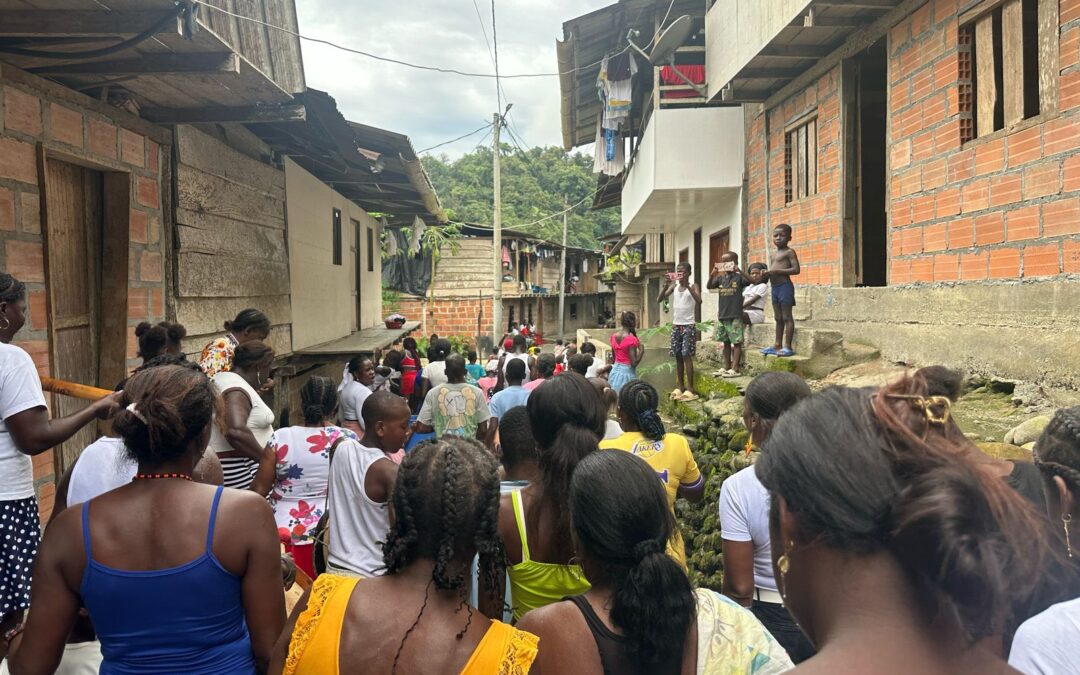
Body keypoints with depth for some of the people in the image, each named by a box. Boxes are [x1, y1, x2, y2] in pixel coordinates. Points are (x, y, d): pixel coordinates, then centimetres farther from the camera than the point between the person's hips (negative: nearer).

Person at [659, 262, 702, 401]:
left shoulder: (693, 286, -5)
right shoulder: (673, 286, 8)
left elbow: (699, 301, -23)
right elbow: (660, 299, -2)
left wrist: (687, 285, -28)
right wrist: (667, 285, -15)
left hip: (689, 325, -5)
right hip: (676, 325, 5)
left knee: (686, 355, -10)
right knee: (678, 356, 8)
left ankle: (690, 389, -9)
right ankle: (679, 386, 15)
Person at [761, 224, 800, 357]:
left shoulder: (789, 252, -6)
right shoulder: (772, 255, 18)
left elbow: (796, 269, -15)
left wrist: (777, 271, -21)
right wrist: (767, 273, -3)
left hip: (785, 286, -8)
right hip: (774, 287, 8)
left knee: (787, 317, -6)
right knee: (778, 318, 11)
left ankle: (787, 347, -5)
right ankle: (778, 345, 16)